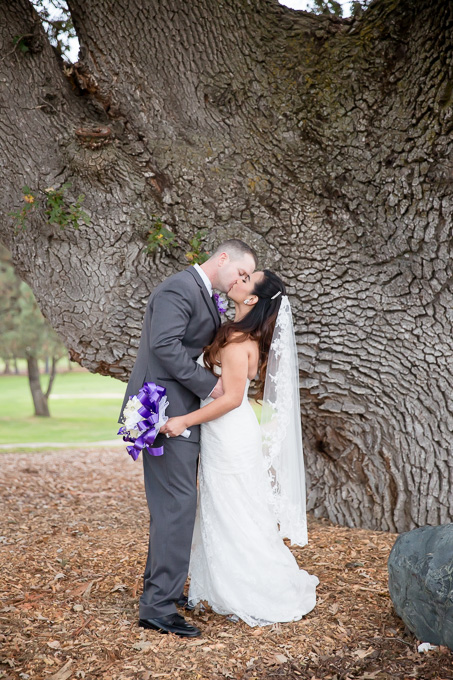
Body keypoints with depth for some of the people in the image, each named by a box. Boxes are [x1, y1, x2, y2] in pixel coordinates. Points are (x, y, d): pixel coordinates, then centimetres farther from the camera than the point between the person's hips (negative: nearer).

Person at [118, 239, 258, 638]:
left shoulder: (207, 297, 19)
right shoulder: (179, 289, -14)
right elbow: (164, 344, -25)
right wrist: (209, 384, -20)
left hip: (180, 413, 11)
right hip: (167, 410, -11)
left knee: (172, 503, 16)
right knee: (178, 504, -11)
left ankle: (160, 586, 28)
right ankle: (159, 605, -7)